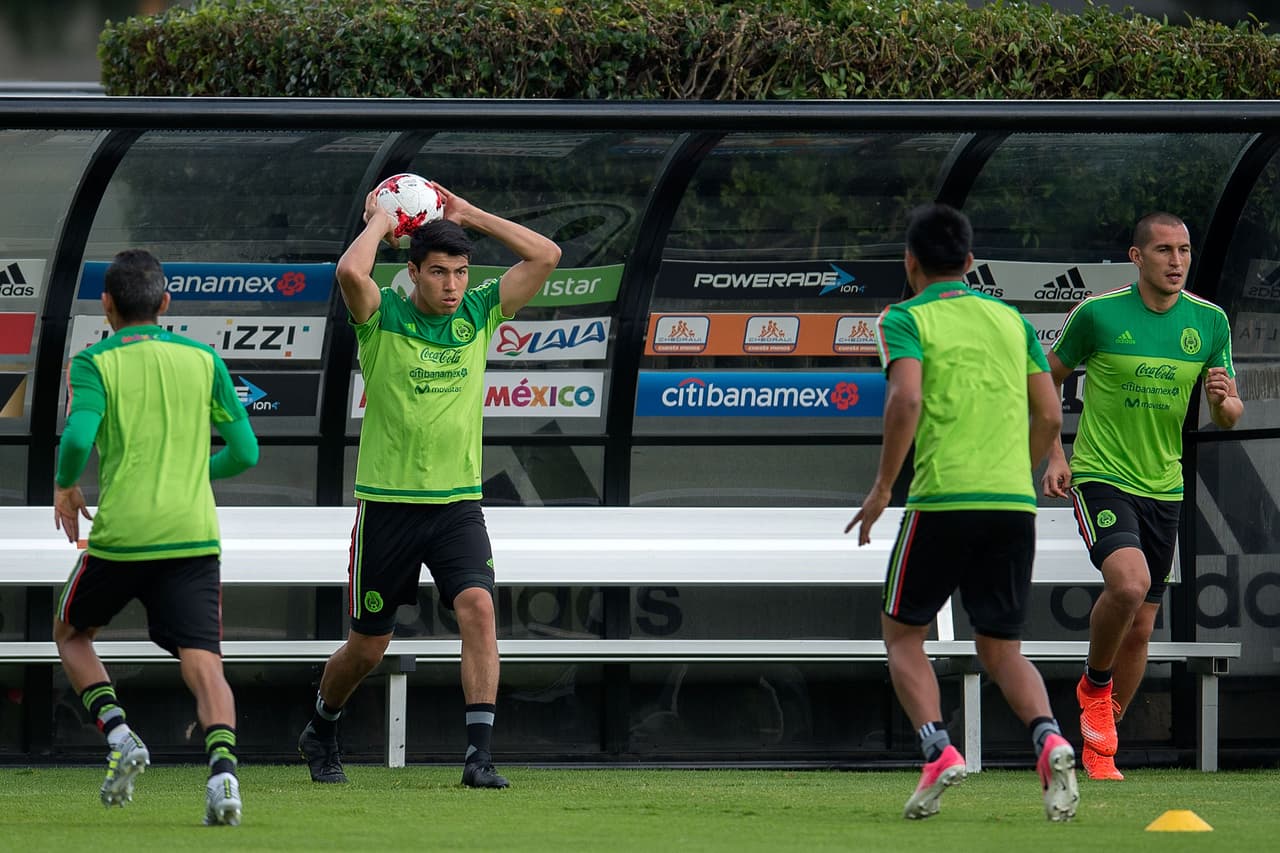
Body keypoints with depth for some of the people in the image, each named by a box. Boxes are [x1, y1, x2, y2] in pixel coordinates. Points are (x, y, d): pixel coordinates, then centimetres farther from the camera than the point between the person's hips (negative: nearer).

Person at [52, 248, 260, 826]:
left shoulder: (95, 363, 1)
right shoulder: (202, 360, 10)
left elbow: (78, 437, -16)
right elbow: (245, 452, 10)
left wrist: (65, 488, 5)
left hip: (120, 535, -2)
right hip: (193, 535, 2)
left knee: (70, 634, 24)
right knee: (203, 665, -5)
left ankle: (118, 735, 3)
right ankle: (222, 766, -31)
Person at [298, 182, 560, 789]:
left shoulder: (478, 314, 6)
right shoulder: (383, 317, -5)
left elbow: (545, 256, 2)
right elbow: (350, 271, -27)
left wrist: (469, 215, 1)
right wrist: (379, 222, -9)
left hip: (458, 502, 2)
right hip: (387, 504, -2)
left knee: (478, 608, -21)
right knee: (368, 645, 8)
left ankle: (479, 754, -22)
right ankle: (322, 731, 36)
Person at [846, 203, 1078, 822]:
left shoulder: (907, 319, 2)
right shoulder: (1011, 320, 17)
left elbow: (906, 399, -15)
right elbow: (1049, 416, 13)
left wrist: (883, 486, -7)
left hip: (942, 499, -4)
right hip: (1015, 503, 4)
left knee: (902, 635, 12)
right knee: (1001, 651, 11)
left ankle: (937, 750, -9)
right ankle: (1048, 739, -18)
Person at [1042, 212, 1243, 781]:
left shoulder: (1209, 322, 2)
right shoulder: (1098, 314, -8)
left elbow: (1229, 416, 7)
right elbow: (1047, 381, 6)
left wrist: (1222, 400, -16)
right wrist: (1055, 454, -4)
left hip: (1163, 488, 4)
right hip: (1100, 477, -4)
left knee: (1140, 628, 7)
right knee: (1129, 583, -29)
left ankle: (1099, 746, 24)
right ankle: (1095, 684, -1)